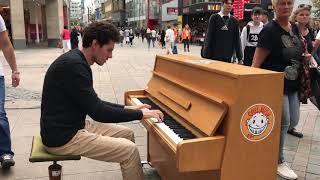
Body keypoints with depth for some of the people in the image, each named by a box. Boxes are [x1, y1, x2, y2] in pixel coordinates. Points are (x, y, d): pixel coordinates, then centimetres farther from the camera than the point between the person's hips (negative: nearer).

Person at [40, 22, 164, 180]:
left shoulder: (76, 61, 7)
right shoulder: (73, 65, -24)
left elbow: (94, 103, 16)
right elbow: (97, 112, -26)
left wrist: (128, 108, 9)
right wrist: (141, 114, -17)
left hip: (74, 125, 10)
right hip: (63, 137, -10)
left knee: (127, 134, 12)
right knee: (130, 150, -13)